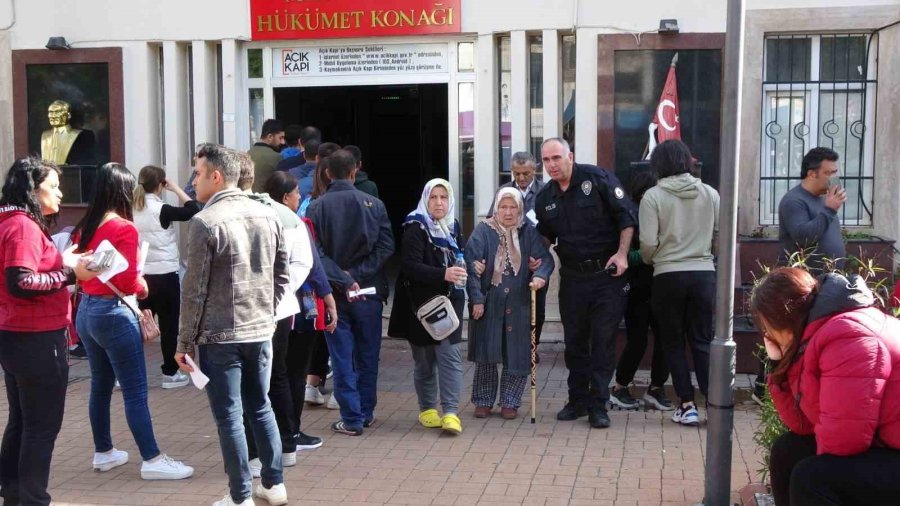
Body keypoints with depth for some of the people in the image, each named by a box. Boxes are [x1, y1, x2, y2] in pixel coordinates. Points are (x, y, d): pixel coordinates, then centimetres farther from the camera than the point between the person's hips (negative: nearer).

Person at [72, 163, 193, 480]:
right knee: (135, 391, -2)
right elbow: (127, 282, -18)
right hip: (113, 314, -8)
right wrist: (143, 285, 0)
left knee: (100, 385, 18)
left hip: (86, 311, 8)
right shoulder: (124, 229, -16)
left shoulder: (84, 227, 6)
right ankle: (152, 460, 2)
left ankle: (103, 452, 29)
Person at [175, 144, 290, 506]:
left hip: (220, 336, -6)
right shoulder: (268, 215, 4)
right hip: (261, 331, 6)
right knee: (261, 407, 18)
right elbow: (282, 275, 11)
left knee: (229, 416, 3)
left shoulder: (205, 222, -13)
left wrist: (184, 342, -4)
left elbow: (194, 290, -11)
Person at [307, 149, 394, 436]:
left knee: (342, 358, 6)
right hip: (369, 292, 1)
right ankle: (367, 412, 24)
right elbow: (386, 246, -10)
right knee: (368, 355, 15)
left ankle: (352, 419, 7)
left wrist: (344, 280, -13)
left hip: (334, 294, -1)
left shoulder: (316, 208, -6)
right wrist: (357, 275, -11)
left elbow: (316, 253, -14)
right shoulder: (374, 204, -4)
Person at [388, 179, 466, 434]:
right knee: (425, 360, 7)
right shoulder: (416, 228, -8)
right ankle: (427, 409, 21)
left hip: (449, 301, 4)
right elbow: (411, 266, -19)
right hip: (422, 303, -4)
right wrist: (443, 274, -30)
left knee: (450, 355, -6)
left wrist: (467, 267, 2)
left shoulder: (453, 226, 10)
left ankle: (451, 412, -7)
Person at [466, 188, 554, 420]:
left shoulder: (529, 232, 3)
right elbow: (472, 266, -7)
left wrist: (540, 275, -25)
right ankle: (483, 401, 18)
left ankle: (510, 402, 18)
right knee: (486, 355, 4)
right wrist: (476, 299, -12)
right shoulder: (483, 231, -4)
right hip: (488, 303, -1)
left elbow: (545, 258, -3)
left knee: (517, 356, 4)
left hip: (518, 304, 2)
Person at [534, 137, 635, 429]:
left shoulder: (598, 179, -8)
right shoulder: (545, 197, 8)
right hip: (572, 277, 5)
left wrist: (622, 254, -17)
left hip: (607, 274, -5)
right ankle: (578, 401, 23)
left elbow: (626, 216, -8)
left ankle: (598, 405, 7)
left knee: (603, 342, 0)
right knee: (574, 342, 11)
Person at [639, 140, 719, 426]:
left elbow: (648, 244, -10)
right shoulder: (710, 193, 3)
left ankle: (687, 405, 8)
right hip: (704, 273, 3)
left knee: (673, 342, 10)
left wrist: (649, 261, 12)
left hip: (668, 275, -3)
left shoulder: (653, 196, -7)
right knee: (702, 341, 10)